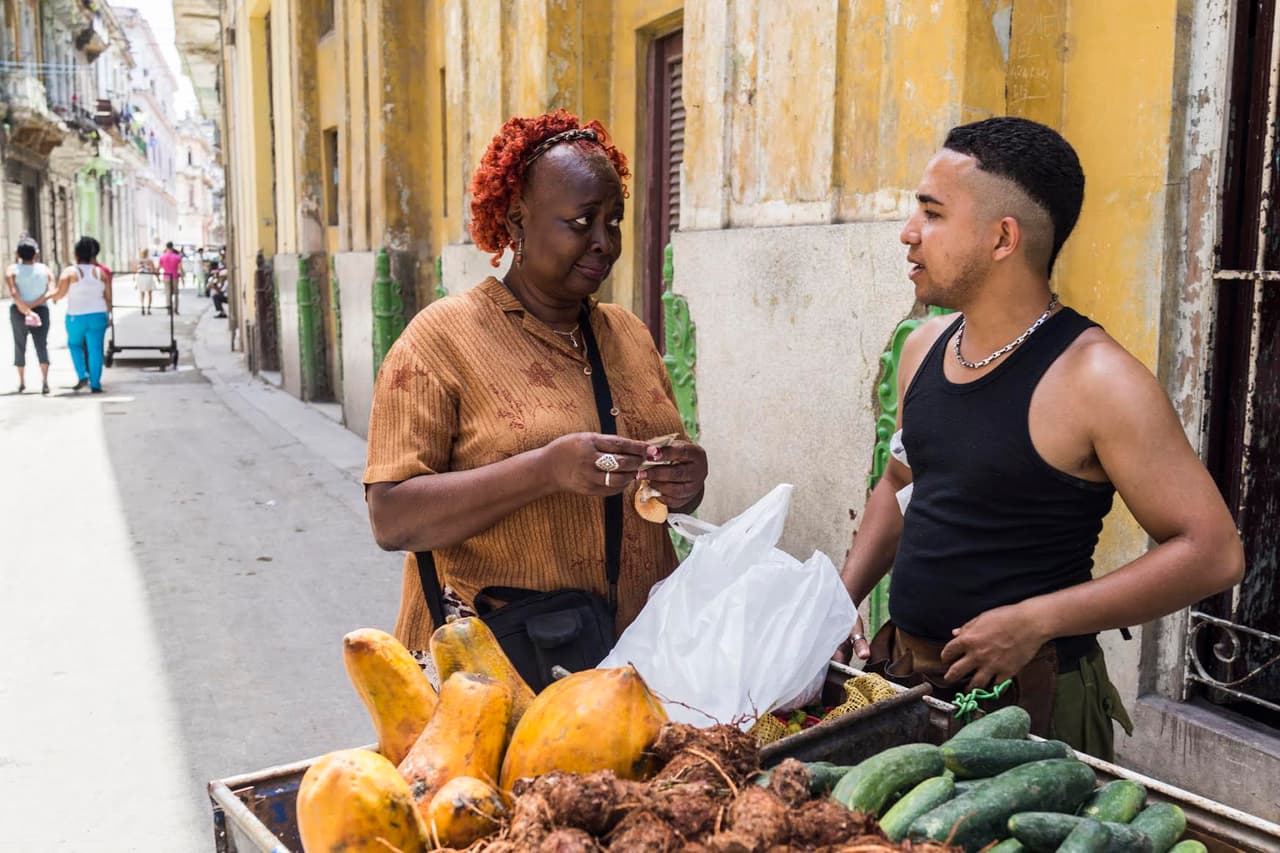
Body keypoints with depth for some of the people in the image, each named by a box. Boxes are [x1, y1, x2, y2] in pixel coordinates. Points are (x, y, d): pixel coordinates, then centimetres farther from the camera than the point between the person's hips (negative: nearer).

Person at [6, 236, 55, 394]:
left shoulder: (12, 270, -4)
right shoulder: (45, 270, 0)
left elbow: (14, 294, -16)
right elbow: (50, 292, -12)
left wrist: (25, 310, -17)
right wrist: (33, 305, -14)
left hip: (18, 312, 0)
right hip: (41, 311, 0)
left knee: (20, 346, 13)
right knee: (42, 346, -2)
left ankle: (22, 382, 18)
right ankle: (44, 381, -18)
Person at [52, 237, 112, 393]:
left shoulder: (70, 272, -6)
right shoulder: (101, 272, 3)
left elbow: (60, 293, -13)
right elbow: (108, 296, 5)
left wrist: (53, 297, 9)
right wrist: (107, 314, 15)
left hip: (76, 316, -1)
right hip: (98, 315, 1)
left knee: (74, 344, 22)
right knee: (95, 350, 4)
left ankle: (82, 376, 9)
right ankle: (95, 384, 4)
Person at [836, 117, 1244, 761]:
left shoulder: (1093, 379, -19)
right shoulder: (925, 347, 2)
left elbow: (1213, 551, -19)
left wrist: (1033, 622, -24)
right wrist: (843, 597, 4)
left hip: (1029, 697, -6)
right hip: (900, 669, 7)